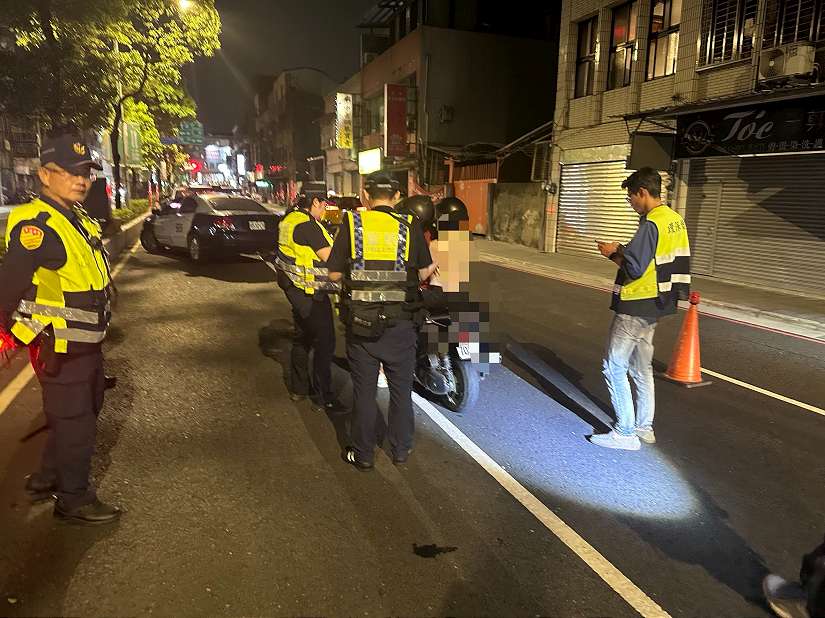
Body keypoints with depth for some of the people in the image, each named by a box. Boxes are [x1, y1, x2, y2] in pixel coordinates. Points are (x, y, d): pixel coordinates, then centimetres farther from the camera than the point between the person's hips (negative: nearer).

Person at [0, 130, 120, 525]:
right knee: (75, 424, 5)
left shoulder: (79, 222, 10)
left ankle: (47, 479, 42)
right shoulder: (36, 224, -21)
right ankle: (73, 500, 24)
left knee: (84, 414, 23)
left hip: (86, 344, 10)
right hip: (59, 350, -10)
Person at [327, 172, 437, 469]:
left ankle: (363, 453, 26)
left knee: (364, 389, 14)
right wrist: (434, 266, 23)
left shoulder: (352, 223, -4)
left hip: (361, 322, 0)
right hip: (400, 323, 1)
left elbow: (335, 273, -3)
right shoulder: (410, 226, -4)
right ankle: (401, 449, 32)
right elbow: (423, 273, 1)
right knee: (401, 389, 17)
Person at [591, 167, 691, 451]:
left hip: (636, 306, -10)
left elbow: (634, 268, -24)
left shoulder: (651, 224, -20)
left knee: (615, 368, -2)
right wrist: (622, 250, 9)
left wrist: (613, 254, -7)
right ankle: (644, 427, 28)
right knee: (642, 368, 18)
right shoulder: (676, 220, 9)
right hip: (655, 304, 10)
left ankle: (625, 433, 3)